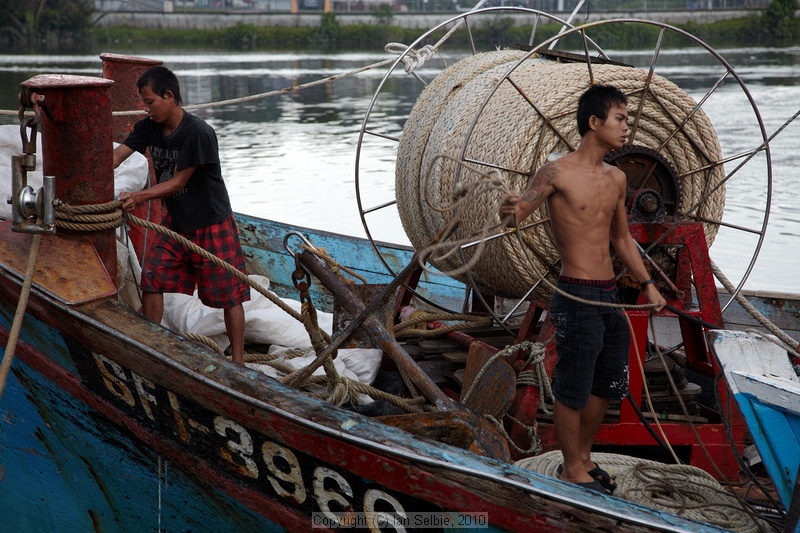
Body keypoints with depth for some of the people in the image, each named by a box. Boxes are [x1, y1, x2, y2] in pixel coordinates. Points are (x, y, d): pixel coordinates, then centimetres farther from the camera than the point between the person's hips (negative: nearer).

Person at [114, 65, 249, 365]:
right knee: (151, 279, 3)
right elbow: (117, 155, -9)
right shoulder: (148, 128, -2)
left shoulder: (198, 133, -24)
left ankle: (238, 361, 11)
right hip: (175, 222, 7)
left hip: (211, 225, -7)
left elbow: (178, 182, -22)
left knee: (228, 294, 1)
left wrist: (138, 197, -27)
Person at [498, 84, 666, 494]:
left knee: (608, 385, 16)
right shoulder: (557, 172, -11)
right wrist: (510, 210, -44)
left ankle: (583, 454, 36)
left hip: (610, 296, 8)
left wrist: (647, 285, 18)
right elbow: (516, 212, -21)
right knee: (573, 390, 4)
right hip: (576, 298, -7)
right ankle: (572, 468, 22)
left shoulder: (616, 179, 11)